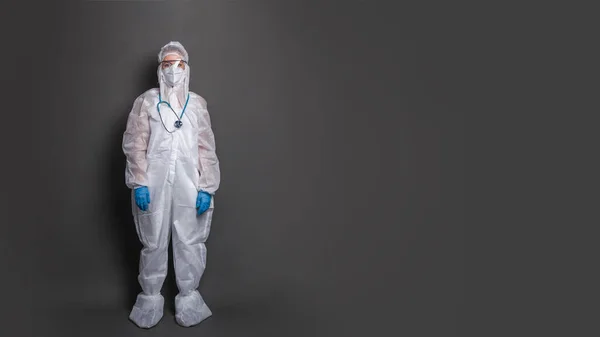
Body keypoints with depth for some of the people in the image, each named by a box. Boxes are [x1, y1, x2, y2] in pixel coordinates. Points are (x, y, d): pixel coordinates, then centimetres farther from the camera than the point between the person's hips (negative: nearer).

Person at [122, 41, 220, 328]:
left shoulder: (197, 103, 9)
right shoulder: (146, 101, 6)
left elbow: (207, 148, 4)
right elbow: (135, 144, 0)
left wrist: (207, 187, -5)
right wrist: (139, 183, -11)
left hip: (189, 184, 1)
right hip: (154, 183, -1)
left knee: (190, 243, 6)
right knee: (153, 243, 9)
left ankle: (188, 297, 22)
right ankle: (150, 298, 25)